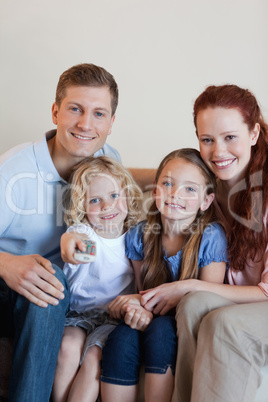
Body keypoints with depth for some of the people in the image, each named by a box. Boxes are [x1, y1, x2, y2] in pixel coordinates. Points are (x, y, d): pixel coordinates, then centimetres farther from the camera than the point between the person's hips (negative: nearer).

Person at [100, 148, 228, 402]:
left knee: (160, 330, -33)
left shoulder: (211, 237, -14)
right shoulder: (139, 236, -2)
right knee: (121, 338, -26)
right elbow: (142, 289, 6)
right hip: (152, 317, 3)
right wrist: (139, 308, -20)